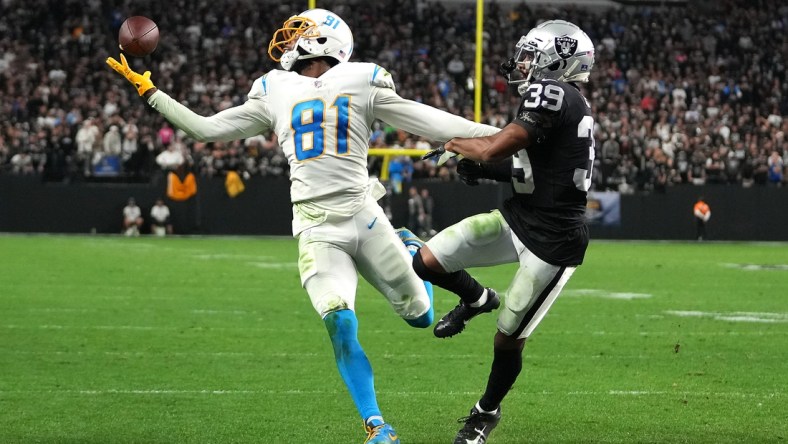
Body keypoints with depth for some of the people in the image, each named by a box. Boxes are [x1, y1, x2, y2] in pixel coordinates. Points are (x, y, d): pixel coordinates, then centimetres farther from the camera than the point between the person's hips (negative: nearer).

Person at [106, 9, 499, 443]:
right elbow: (205, 129, 15)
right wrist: (149, 91, 14)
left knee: (420, 315, 7)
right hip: (316, 231, 1)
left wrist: (497, 135, -3)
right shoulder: (274, 94, 12)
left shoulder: (360, 84, 4)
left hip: (363, 217, -1)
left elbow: (428, 123, 2)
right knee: (340, 325, -20)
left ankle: (410, 250, 40)